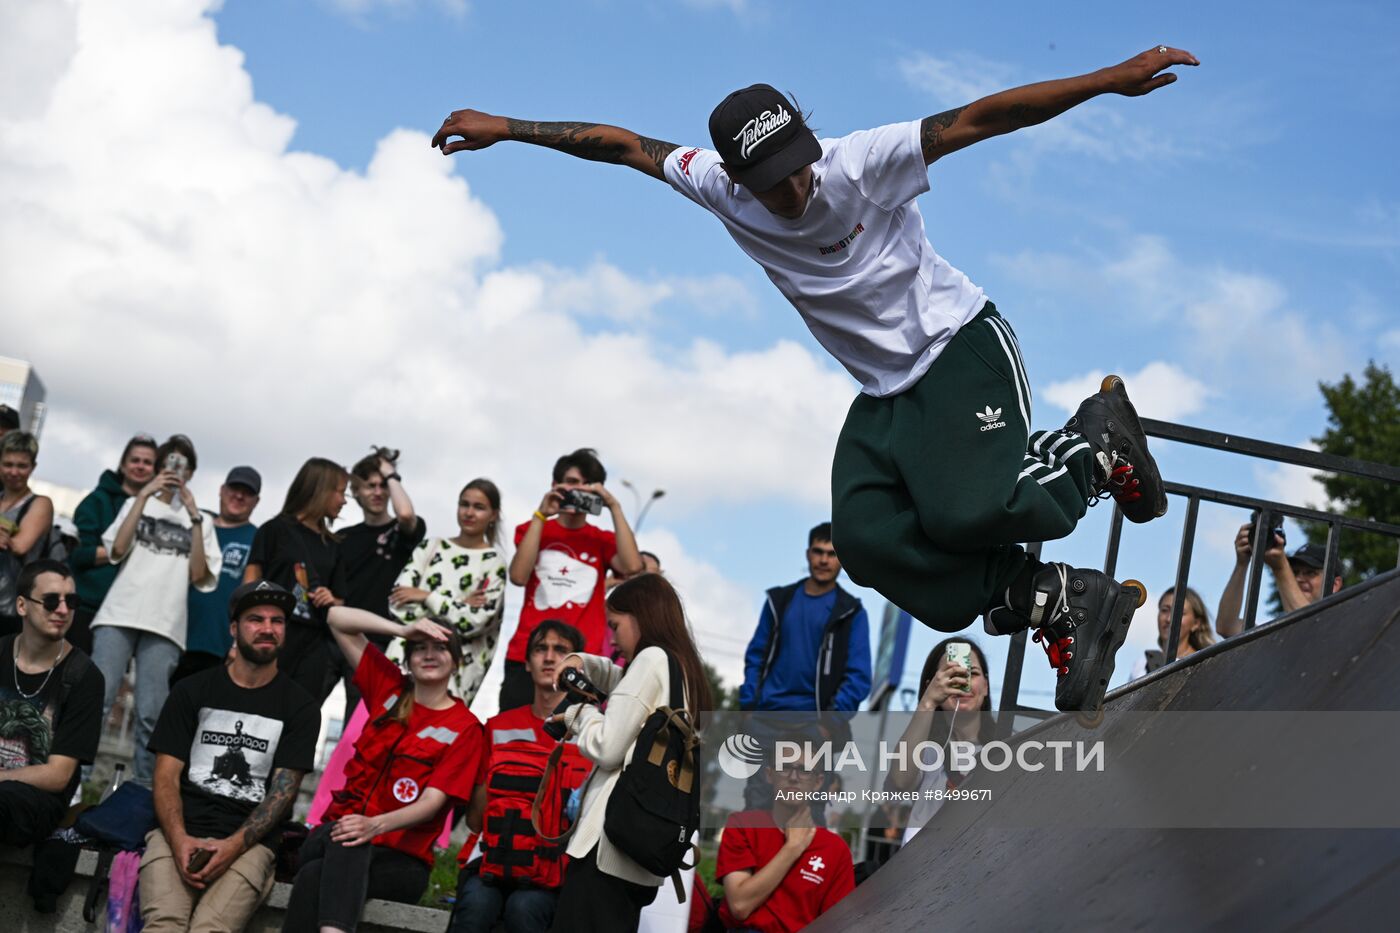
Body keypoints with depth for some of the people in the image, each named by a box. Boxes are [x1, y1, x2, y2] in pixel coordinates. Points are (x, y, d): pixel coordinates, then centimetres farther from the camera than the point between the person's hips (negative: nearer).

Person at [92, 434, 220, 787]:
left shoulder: (199, 521, 18)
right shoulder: (137, 504, 18)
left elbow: (199, 576, 4)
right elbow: (117, 549, 0)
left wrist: (194, 519, 0)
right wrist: (144, 494, 0)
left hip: (166, 625, 0)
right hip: (119, 615, 0)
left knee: (151, 714, -7)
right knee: (96, 698, -13)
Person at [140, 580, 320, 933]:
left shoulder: (300, 707, 10)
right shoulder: (192, 691, 14)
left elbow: (284, 790, 2)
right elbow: (167, 776, 8)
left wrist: (234, 845, -14)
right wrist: (179, 840, -11)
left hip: (249, 841, -1)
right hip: (180, 832, 1)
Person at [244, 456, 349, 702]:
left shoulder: (332, 546, 18)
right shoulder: (275, 530, 7)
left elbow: (341, 603, 24)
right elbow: (251, 585, 0)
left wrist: (333, 601, -1)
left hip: (313, 646, 4)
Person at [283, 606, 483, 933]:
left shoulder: (465, 728, 0)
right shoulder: (389, 688, 13)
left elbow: (432, 802, -12)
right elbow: (338, 618, 14)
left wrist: (375, 825, -30)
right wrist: (403, 630, 0)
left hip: (400, 857, -3)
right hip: (333, 833, 3)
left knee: (314, 877, -35)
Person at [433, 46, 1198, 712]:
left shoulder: (862, 163, -19)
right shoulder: (723, 193, -5)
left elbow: (977, 120, -26)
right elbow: (627, 145, 4)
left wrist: (1109, 81, -33)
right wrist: (505, 128, 5)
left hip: (962, 346, -5)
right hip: (886, 392, 5)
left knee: (965, 510, -27)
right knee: (867, 540, -18)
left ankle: (1094, 440, 3)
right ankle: (1060, 605, -12)